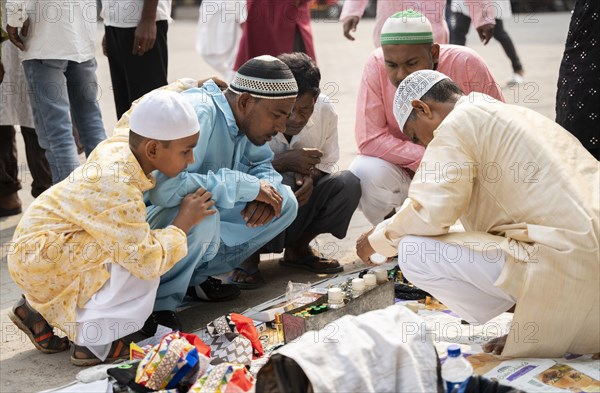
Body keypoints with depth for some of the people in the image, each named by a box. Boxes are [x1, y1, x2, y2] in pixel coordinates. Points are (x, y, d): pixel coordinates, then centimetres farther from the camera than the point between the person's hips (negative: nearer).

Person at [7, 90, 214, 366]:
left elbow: (138, 113, 21)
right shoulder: (120, 192, -30)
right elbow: (148, 261, -30)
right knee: (133, 259, -23)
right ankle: (95, 342, -11)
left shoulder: (120, 143, -4)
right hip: (39, 257, -10)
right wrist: (184, 223, -16)